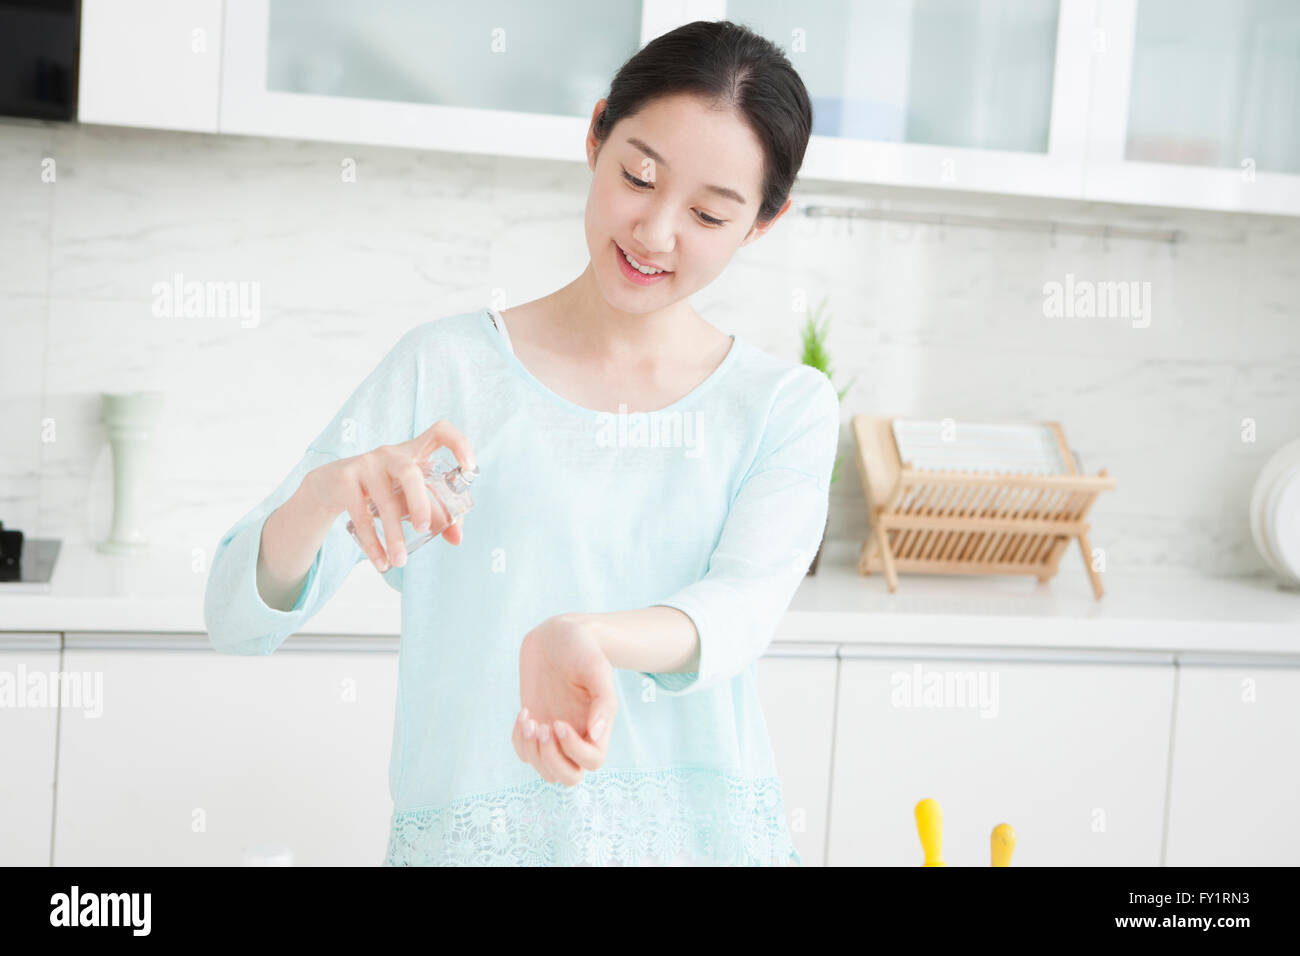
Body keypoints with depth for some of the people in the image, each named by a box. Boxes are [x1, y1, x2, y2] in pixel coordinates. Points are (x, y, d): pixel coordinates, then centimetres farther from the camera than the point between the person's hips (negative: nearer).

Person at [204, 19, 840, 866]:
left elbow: (743, 605, -14)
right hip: (476, 836, -1)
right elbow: (238, 620, -4)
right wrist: (324, 494, -24)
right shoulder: (446, 368, -1)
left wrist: (591, 637, -34)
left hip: (703, 832, 1)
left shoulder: (789, 407, 3)